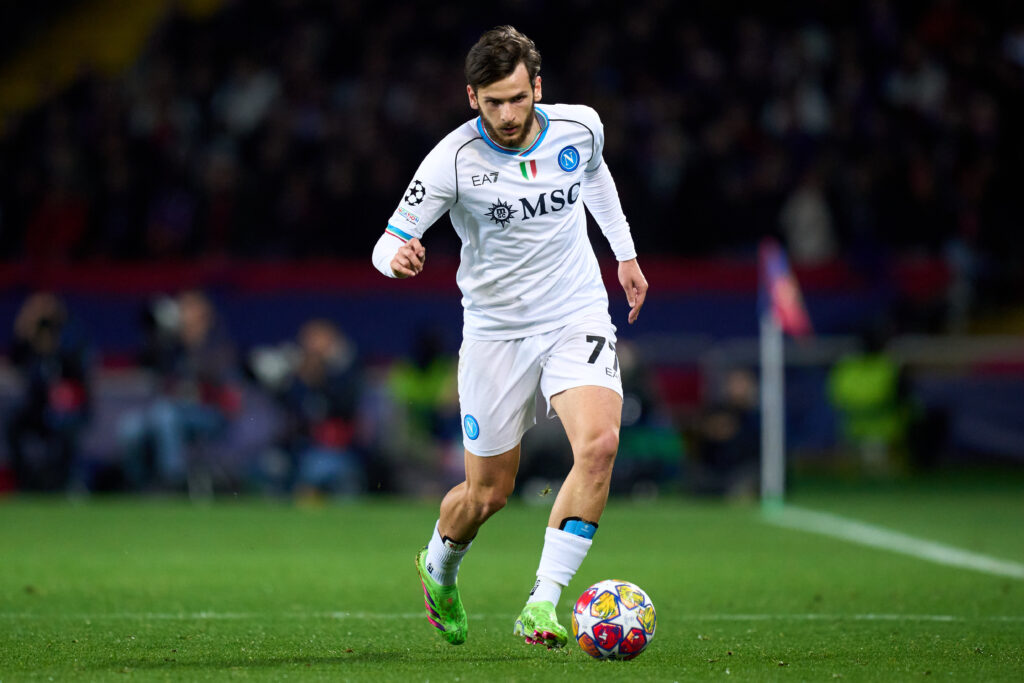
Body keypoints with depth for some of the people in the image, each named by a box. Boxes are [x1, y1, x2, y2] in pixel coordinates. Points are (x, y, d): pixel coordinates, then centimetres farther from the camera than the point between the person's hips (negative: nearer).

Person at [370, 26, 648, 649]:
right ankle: (438, 569, 42)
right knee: (488, 493, 6)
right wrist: (397, 256, -38)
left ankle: (542, 604, -21)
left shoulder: (580, 127, -6)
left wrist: (625, 252, 23)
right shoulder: (454, 160, -17)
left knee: (599, 443, -25)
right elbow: (390, 241, -14)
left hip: (577, 318, 2)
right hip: (496, 332, -2)